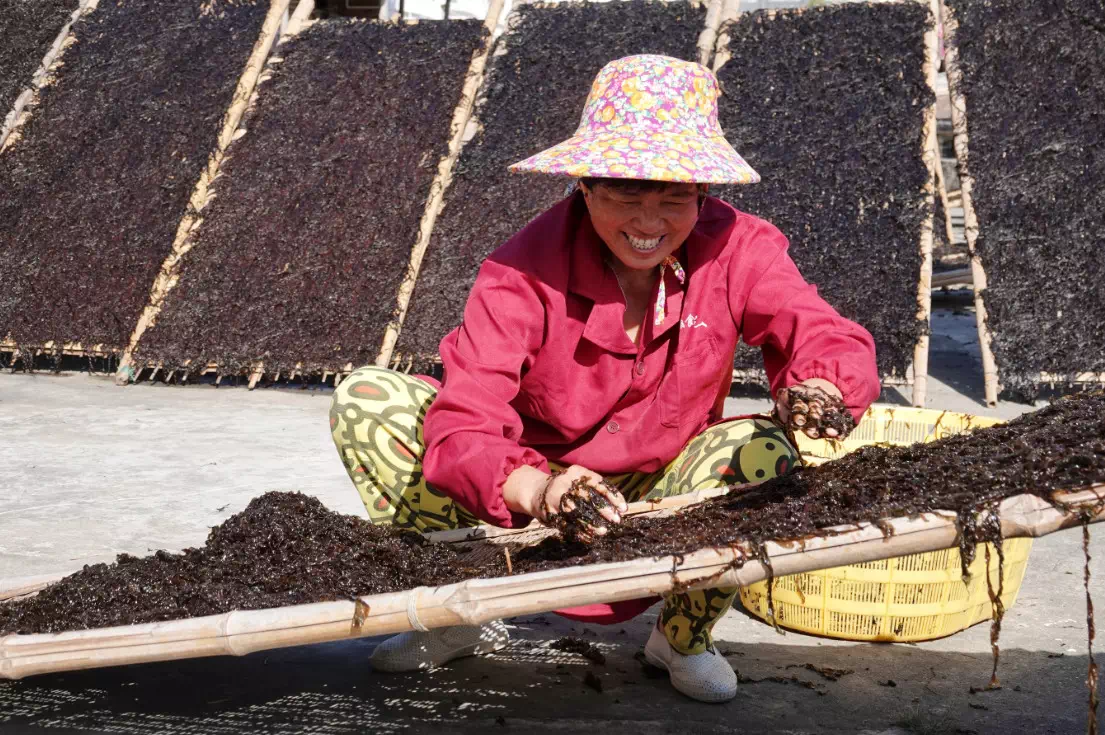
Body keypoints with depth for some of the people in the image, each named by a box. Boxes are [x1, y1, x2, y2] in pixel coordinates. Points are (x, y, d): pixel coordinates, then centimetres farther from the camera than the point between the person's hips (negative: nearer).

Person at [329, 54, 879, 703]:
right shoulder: (525, 272, -23)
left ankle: (684, 635, -1)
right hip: (528, 490, 0)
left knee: (765, 448, -31)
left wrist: (816, 392, -47)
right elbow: (461, 428, -32)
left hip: (663, 496, 1)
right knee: (365, 403, -19)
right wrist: (539, 491, -54)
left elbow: (836, 343, -21)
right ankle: (457, 616, 3)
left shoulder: (736, 248, -16)